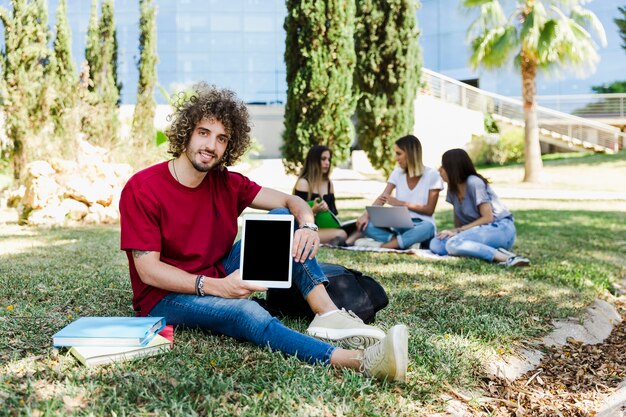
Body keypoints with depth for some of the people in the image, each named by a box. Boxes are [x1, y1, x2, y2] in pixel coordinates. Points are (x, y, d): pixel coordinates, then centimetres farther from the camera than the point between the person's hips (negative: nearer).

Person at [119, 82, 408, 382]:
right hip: (165, 297, -6)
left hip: (220, 279, 7)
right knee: (246, 312, -37)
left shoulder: (227, 184, 1)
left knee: (282, 220, -8)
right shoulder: (141, 189, -16)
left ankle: (327, 314, -26)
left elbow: (291, 202, 1)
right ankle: (361, 361, -54)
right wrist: (216, 287, -32)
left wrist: (307, 225, -24)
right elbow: (148, 271, -20)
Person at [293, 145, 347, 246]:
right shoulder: (303, 183, -6)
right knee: (341, 234, -31)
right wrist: (314, 210, -30)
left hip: (323, 228, 7)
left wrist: (327, 209, -11)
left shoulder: (329, 183, 16)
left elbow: (333, 210, 12)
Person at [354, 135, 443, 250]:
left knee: (427, 227, -41)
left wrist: (401, 203, -13)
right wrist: (366, 214, -23)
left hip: (420, 226, -4)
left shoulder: (432, 175, -4)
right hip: (399, 226, 4)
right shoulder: (397, 173, 7)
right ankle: (408, 242, -32)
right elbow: (382, 198, -4)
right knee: (366, 224, -22)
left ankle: (381, 245, -35)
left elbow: (429, 210, -6)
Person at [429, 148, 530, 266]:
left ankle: (504, 257, -32)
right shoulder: (453, 187, 10)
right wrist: (454, 232, -12)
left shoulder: (474, 183, -13)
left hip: (500, 229, -8)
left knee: (453, 244, -33)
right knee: (436, 244, -17)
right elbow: (458, 222, 10)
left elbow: (488, 218, -15)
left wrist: (458, 231, -17)